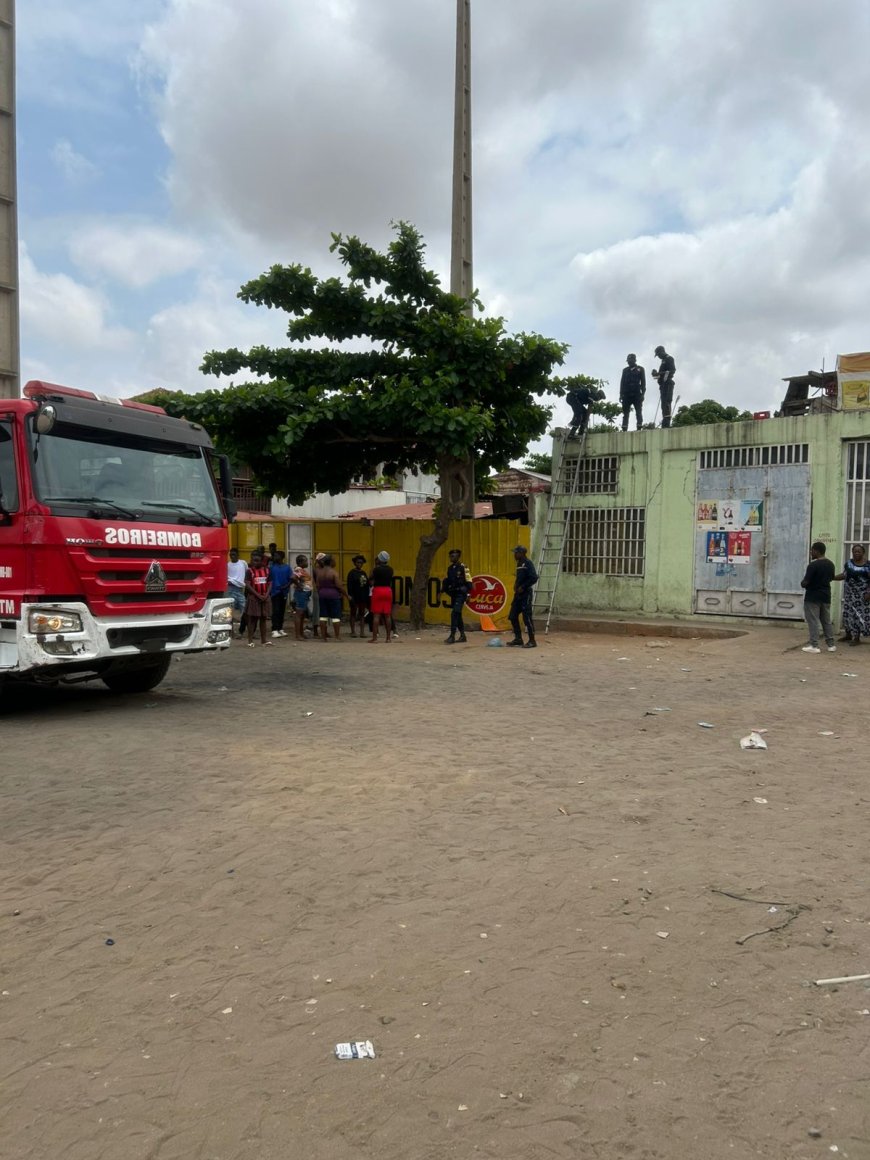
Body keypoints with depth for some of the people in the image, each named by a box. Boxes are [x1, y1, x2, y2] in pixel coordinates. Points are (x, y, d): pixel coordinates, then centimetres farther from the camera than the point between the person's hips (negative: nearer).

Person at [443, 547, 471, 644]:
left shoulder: (463, 568, -10)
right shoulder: (450, 568, 11)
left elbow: (468, 582, -11)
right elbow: (447, 581, 18)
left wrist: (468, 595, -14)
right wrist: (442, 591, 12)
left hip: (460, 595, -8)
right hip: (453, 595, 8)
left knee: (454, 614, -16)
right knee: (457, 615, 11)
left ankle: (452, 636, -15)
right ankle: (463, 636, 20)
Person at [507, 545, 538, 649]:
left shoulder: (528, 563, -12)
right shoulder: (519, 564, 14)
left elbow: (534, 578, -21)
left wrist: (523, 587, -18)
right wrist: (516, 585, 7)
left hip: (526, 594, -9)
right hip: (518, 594, 9)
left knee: (527, 617, -7)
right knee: (512, 616, 9)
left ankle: (532, 641, 2)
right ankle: (518, 639, 18)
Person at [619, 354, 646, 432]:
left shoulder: (640, 369, 9)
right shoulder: (625, 370, 16)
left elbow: (643, 382, 5)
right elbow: (622, 382, 14)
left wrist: (643, 394, -6)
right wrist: (621, 394, 5)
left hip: (637, 394, -2)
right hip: (626, 394, 2)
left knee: (638, 413, -6)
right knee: (625, 413, -1)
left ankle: (639, 428, -9)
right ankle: (624, 429, -3)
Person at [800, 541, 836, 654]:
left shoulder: (813, 565, -19)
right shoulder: (830, 564, 6)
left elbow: (805, 582, -20)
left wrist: (802, 584, 1)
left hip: (813, 597, -7)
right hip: (826, 596, 7)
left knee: (813, 621, -2)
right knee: (827, 621, 14)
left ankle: (814, 645, -2)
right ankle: (831, 644, 17)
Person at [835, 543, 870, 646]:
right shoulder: (848, 563, 6)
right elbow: (844, 575, 14)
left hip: (862, 594, -5)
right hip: (849, 593, 5)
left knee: (859, 614, -4)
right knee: (848, 612, 9)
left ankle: (857, 638, 3)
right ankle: (848, 634, 23)